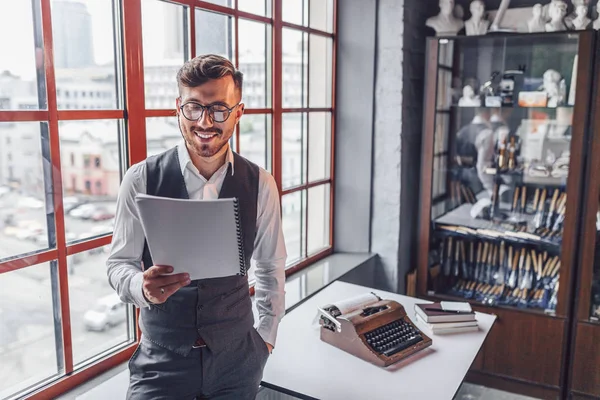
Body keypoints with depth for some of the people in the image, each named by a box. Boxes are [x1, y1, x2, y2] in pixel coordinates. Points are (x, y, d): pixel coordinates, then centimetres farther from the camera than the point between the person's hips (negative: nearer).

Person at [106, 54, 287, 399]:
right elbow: (120, 262, -4)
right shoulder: (142, 179, -11)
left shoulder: (260, 184, -7)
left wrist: (267, 335, 10)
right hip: (162, 358, -1)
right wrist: (142, 287, -25)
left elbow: (272, 266, 4)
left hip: (237, 356, 2)